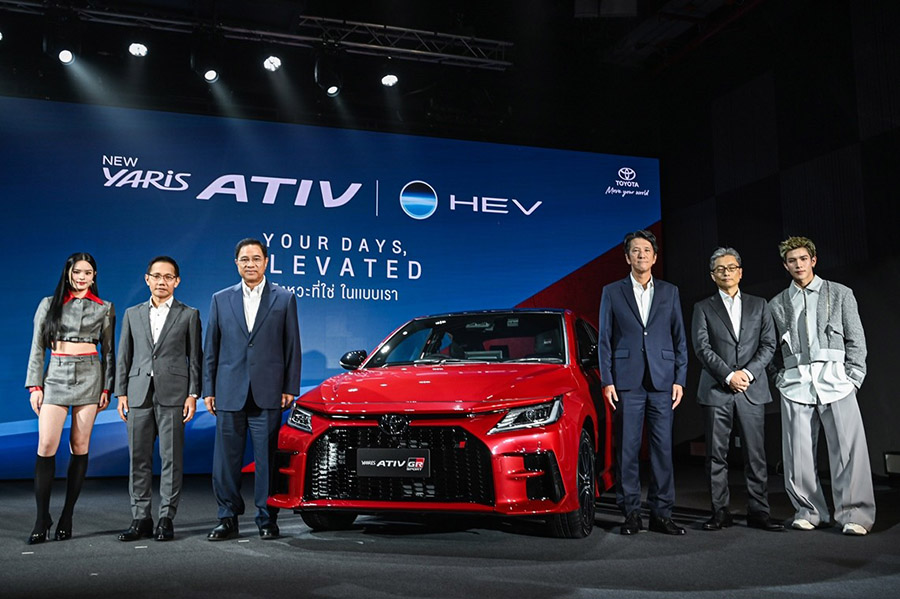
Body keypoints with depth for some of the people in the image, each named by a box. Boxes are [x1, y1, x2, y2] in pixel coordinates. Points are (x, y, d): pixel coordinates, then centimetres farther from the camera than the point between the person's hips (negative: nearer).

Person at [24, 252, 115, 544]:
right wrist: (35, 385, -1)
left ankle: (67, 517, 9)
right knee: (46, 447, -9)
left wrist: (107, 387, 2)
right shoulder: (49, 304, 8)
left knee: (80, 447, 0)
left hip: (89, 376, 0)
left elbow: (108, 351, 9)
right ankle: (42, 518, 0)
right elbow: (38, 347, 6)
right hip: (56, 376, 0)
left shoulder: (104, 309, 8)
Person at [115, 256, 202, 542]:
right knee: (138, 459, 5)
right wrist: (121, 393, 5)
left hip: (173, 395, -3)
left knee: (171, 458, -1)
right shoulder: (133, 314, 15)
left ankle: (166, 518, 6)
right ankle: (141, 518, 13)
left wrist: (193, 394, -4)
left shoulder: (189, 315, 7)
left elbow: (195, 358, 4)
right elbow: (123, 357, 13)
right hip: (139, 395, 3)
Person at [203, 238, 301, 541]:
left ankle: (267, 520, 14)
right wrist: (209, 390, 6)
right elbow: (211, 349, 11)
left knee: (267, 460, 3)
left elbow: (292, 347, 4)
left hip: (267, 394, -2)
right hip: (229, 394, 2)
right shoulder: (221, 300, 11)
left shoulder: (285, 299, 5)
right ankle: (228, 520, 17)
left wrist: (290, 388, -1)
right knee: (226, 461, 5)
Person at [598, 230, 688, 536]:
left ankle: (661, 513, 11)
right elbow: (604, 340, 4)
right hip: (627, 382, -1)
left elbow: (680, 338, 11)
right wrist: (607, 381, -4)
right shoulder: (612, 292, 7)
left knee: (663, 448, 2)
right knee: (627, 449, 1)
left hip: (662, 382, 2)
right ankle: (631, 513, 10)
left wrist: (679, 379, 2)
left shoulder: (670, 292, 12)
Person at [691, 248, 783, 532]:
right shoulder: (703, 308, 9)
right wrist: (728, 376, -13)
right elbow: (702, 348, -2)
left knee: (755, 453, 2)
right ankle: (720, 512, 8)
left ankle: (758, 512, 10)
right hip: (716, 391, -1)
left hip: (752, 389, 1)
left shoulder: (759, 305, 14)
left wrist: (748, 373, -9)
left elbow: (769, 344, 6)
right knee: (717, 455, 1)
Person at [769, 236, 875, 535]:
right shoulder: (776, 304, 15)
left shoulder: (840, 294, 11)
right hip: (795, 384, 2)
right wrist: (779, 378, 4)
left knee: (849, 448, -7)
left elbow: (856, 340, 8)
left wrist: (853, 377, -1)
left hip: (835, 379, -1)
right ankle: (810, 512, 12)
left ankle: (854, 514, 1)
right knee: (798, 454, 1)